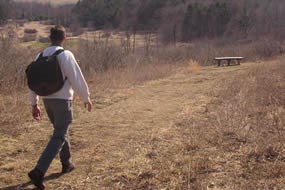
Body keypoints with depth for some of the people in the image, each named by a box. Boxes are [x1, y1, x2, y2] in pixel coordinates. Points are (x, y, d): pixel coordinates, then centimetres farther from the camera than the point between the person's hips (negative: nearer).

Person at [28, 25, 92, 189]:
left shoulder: (41, 56, 5)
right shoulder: (65, 55, -14)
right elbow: (77, 79, -13)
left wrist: (34, 104, 16)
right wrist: (87, 98, -1)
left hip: (47, 100, 7)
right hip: (62, 100, -7)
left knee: (61, 131, 24)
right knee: (59, 136, -4)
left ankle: (67, 163, 35)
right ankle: (39, 171, -15)